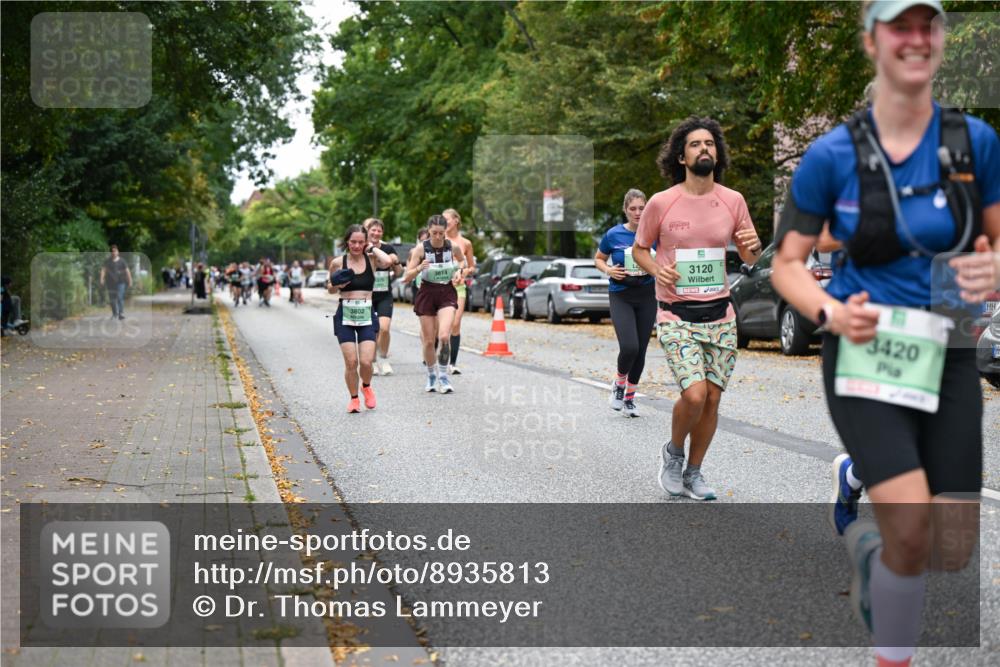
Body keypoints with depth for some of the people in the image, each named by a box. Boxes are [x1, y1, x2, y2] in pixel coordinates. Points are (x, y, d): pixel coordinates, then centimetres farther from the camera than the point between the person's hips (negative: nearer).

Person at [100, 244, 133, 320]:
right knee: (112, 299, 8)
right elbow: (103, 270, -4)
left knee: (120, 297, -17)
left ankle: (121, 313, -19)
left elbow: (127, 271, 4)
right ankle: (115, 314, 23)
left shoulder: (121, 261, 2)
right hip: (110, 282, 2)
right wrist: (102, 279, -19)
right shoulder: (108, 261, 5)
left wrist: (130, 281, 2)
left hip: (120, 282, -2)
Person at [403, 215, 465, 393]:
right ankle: (431, 376, 25)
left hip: (447, 293, 0)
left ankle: (443, 376, -5)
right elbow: (408, 276, -5)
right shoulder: (421, 249, -7)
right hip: (427, 293, 0)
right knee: (429, 340, 5)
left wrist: (458, 271, 0)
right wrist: (419, 268, -24)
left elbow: (460, 261, 21)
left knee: (444, 336, -19)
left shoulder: (453, 247, -3)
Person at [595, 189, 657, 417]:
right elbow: (598, 259, 9)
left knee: (641, 350, 5)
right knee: (629, 347, -18)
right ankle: (619, 383, 13)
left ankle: (630, 397, 24)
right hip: (621, 296, -2)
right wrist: (609, 270, -10)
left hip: (647, 297, 2)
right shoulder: (613, 235, -5)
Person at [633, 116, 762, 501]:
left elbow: (748, 257, 12)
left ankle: (693, 472, 24)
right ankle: (673, 452, 12)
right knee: (694, 394, -17)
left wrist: (754, 247, -12)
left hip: (720, 316, 3)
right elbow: (639, 249, 8)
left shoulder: (733, 201, 3)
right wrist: (656, 269, -13)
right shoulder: (661, 203, -5)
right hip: (677, 316, -3)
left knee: (712, 399, 5)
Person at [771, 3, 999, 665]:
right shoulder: (833, 154, -6)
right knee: (912, 534, -17)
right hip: (865, 355, -3)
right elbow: (787, 264, 0)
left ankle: (860, 509, 36)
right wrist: (831, 312, -19)